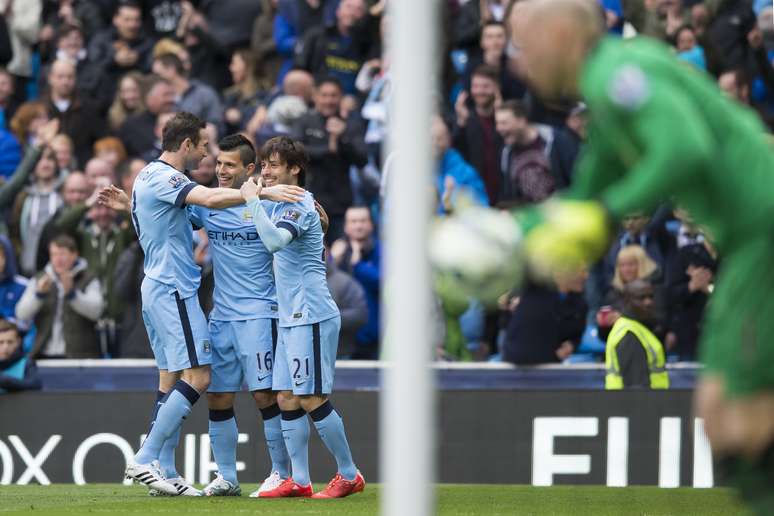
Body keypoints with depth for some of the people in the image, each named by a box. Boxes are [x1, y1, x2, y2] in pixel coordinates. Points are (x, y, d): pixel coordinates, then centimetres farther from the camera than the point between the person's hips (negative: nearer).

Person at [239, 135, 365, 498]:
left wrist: (254, 200, -20)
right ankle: (299, 481, 7)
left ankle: (349, 476, 1)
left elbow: (274, 240, -30)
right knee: (287, 400, 5)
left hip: (311, 317, -10)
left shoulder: (300, 206, -13)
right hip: (290, 318, 10)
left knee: (312, 399, -8)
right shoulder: (276, 205, 16)